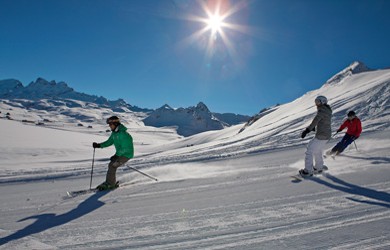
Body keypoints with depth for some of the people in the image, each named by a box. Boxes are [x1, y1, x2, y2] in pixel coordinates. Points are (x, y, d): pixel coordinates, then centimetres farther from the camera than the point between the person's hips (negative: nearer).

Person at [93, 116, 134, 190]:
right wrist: (99, 145, 0)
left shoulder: (123, 134, -24)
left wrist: (117, 155, -29)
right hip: (120, 153, 9)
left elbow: (125, 148, -26)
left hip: (126, 154, -9)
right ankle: (112, 183, 19)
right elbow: (109, 142, 13)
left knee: (112, 165, -14)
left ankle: (110, 184, -4)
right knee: (111, 165, 6)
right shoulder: (114, 133, 6)